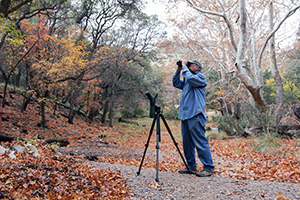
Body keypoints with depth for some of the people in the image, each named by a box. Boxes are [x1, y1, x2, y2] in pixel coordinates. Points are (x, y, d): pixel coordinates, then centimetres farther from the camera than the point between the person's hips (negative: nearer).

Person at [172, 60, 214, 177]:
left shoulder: (201, 77, -1)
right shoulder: (187, 80, 23)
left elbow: (190, 78, -19)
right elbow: (176, 83, 28)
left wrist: (184, 67, -5)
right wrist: (178, 70, 17)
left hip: (195, 116, -9)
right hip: (185, 115, 9)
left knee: (200, 142, -9)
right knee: (187, 143, 10)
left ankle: (209, 168, -4)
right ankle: (191, 167, 19)